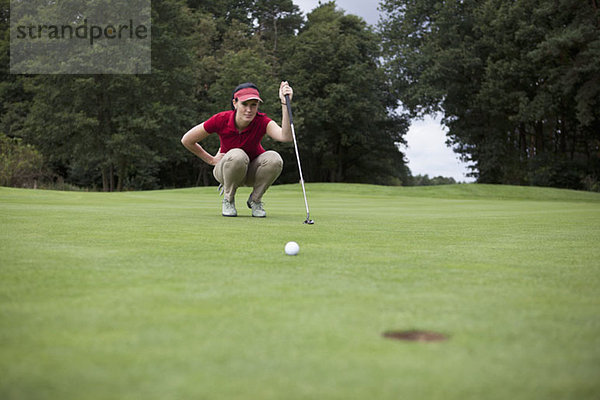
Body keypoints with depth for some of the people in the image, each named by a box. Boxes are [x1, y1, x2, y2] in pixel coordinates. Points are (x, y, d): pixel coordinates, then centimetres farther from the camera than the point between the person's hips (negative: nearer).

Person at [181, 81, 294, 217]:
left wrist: (285, 104, -53)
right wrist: (211, 160, -6)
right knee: (237, 155, -37)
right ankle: (228, 199, -10)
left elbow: (285, 137, -45)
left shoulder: (262, 121, -23)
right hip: (227, 169, -1)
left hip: (253, 171, 1)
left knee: (274, 158, -32)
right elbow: (187, 140, -10)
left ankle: (255, 199, -6)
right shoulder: (221, 120, -23)